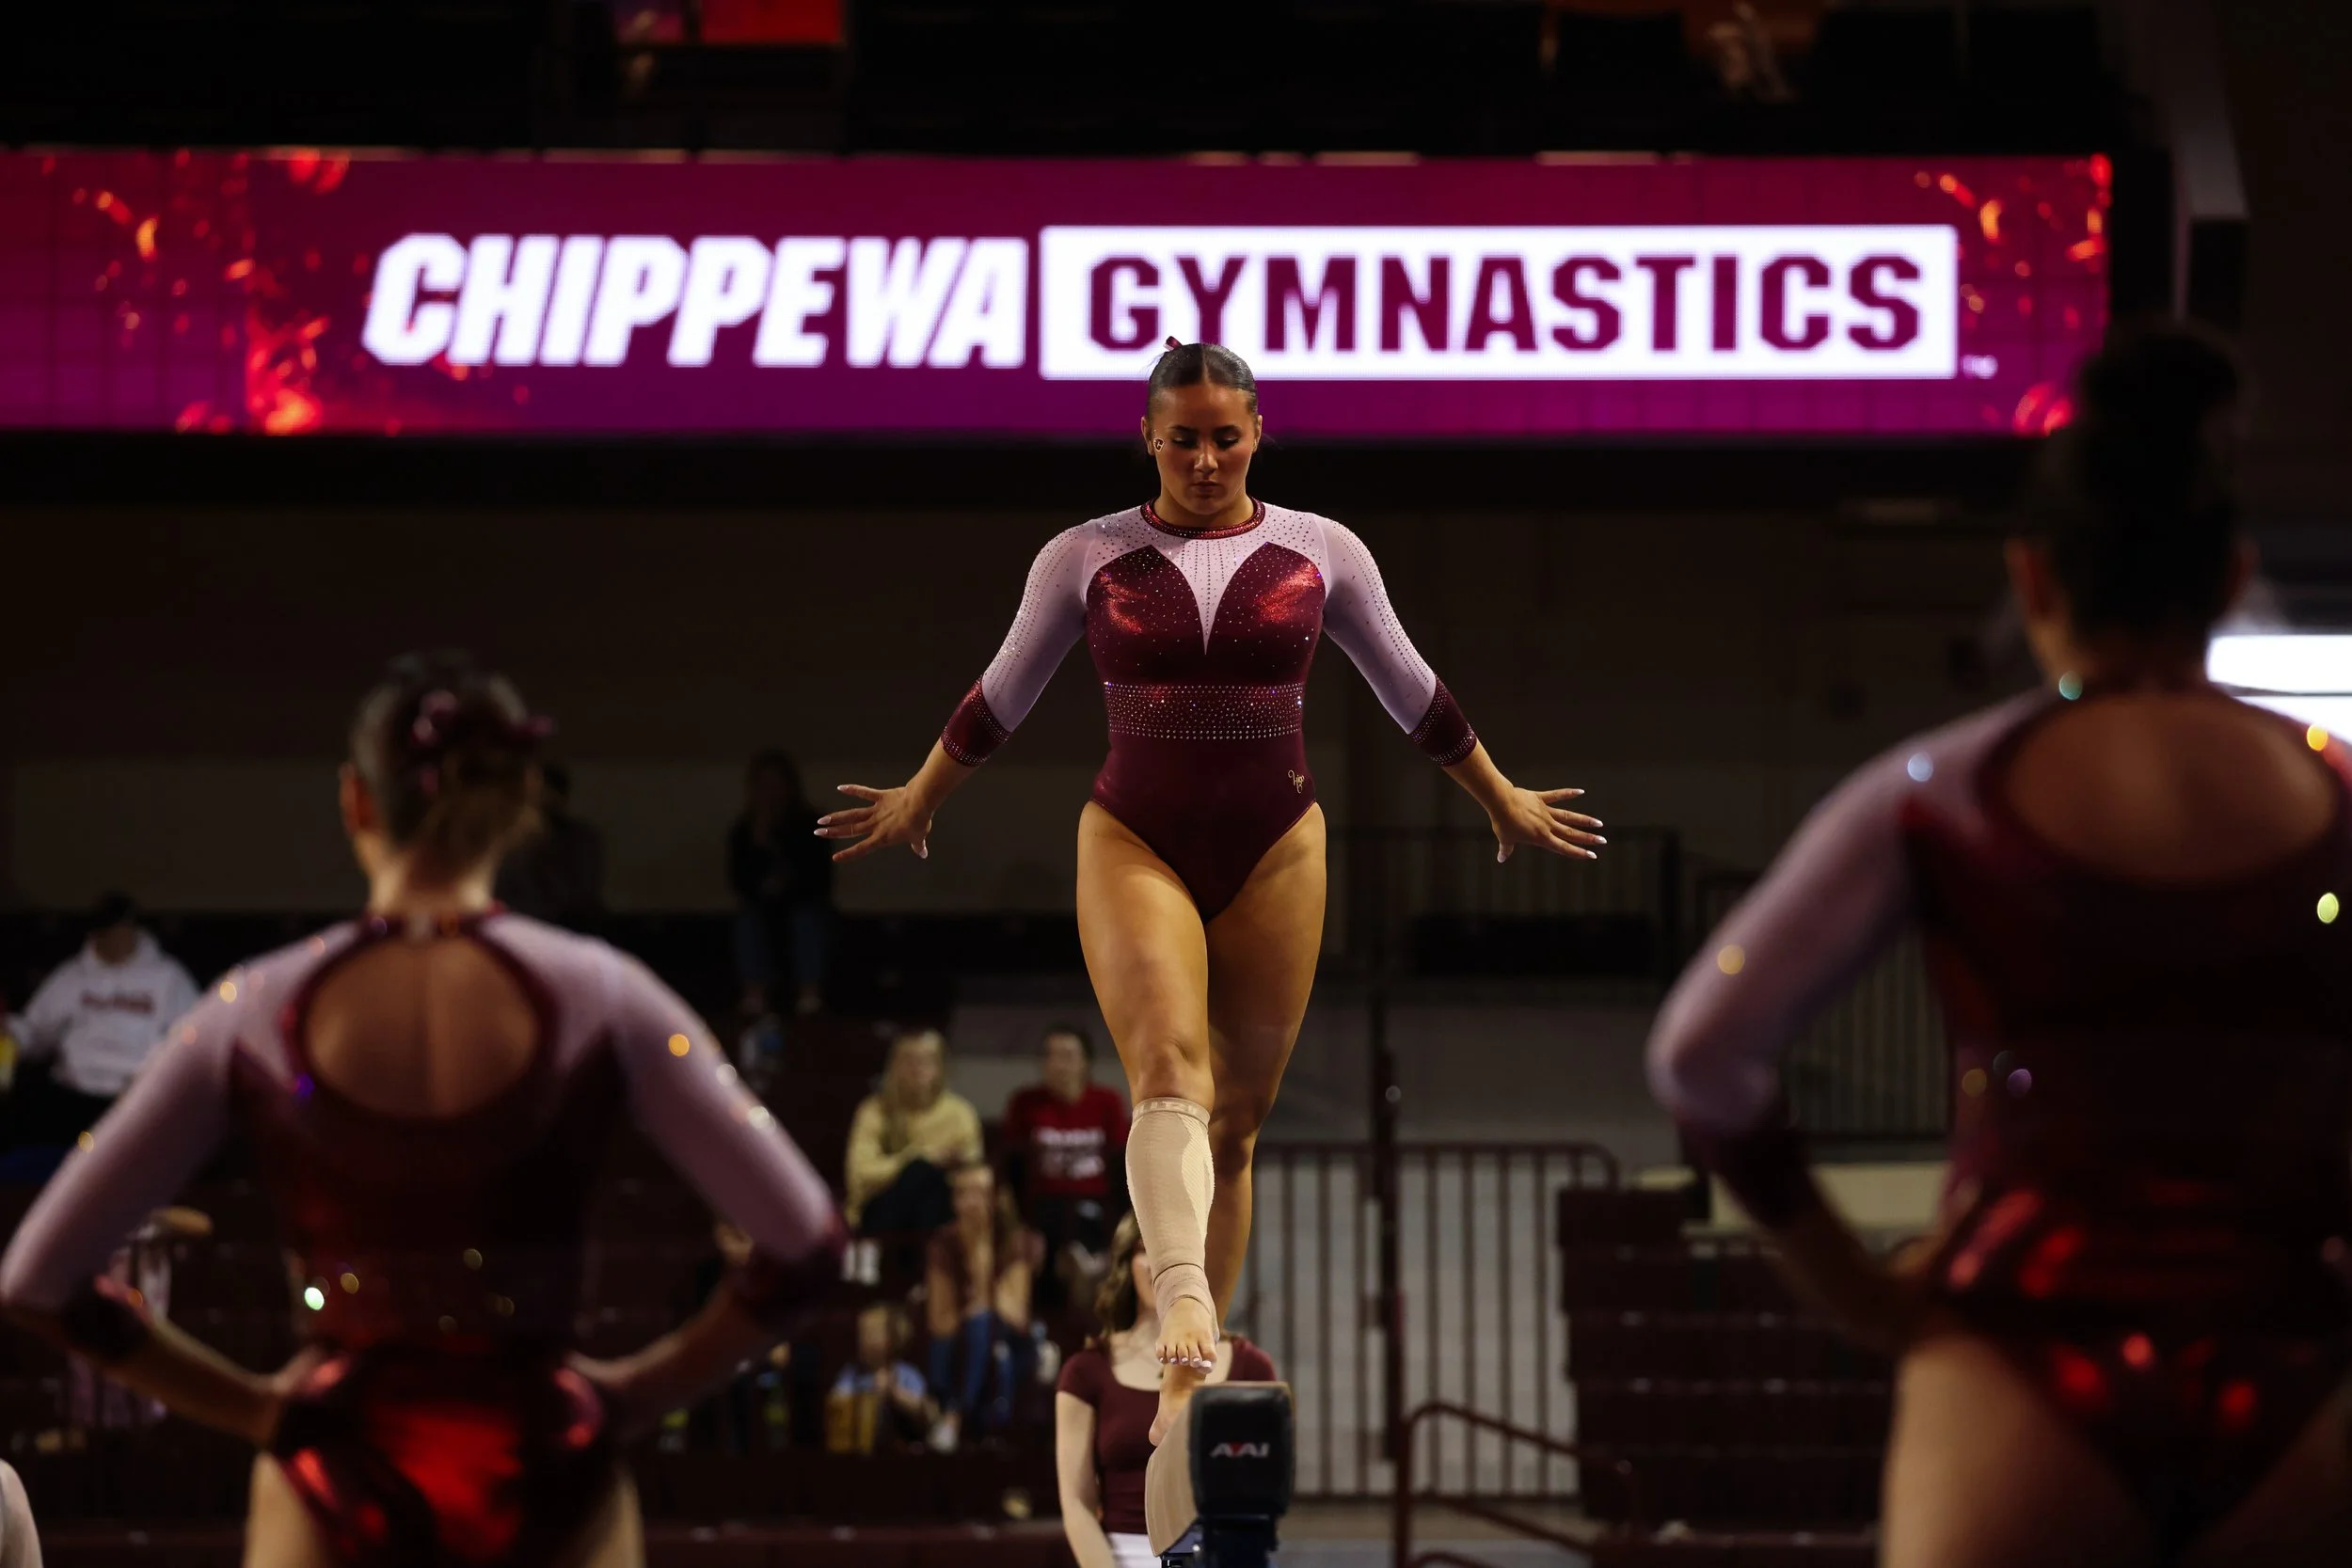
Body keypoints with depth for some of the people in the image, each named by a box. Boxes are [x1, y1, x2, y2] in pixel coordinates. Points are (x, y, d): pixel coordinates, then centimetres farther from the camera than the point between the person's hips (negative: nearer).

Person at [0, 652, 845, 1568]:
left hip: (339, 1484, 0)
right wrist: (649, 1388, 4)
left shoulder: (256, 1014, -2)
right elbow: (804, 1241, -6)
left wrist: (246, 1406, 5)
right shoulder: (594, 996, -5)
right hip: (541, 1479, 0)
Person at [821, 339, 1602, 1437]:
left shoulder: (1321, 553, 5)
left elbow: (1412, 695, 17)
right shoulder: (1085, 558, 3)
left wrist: (1504, 802, 25)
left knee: (1236, 1121, 5)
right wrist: (918, 801, 27)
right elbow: (999, 698, 18)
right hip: (1135, 843, -2)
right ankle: (1182, 1306, -45)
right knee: (1168, 1071, -25)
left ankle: (1193, 1374, 12)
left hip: (1274, 851, 2)